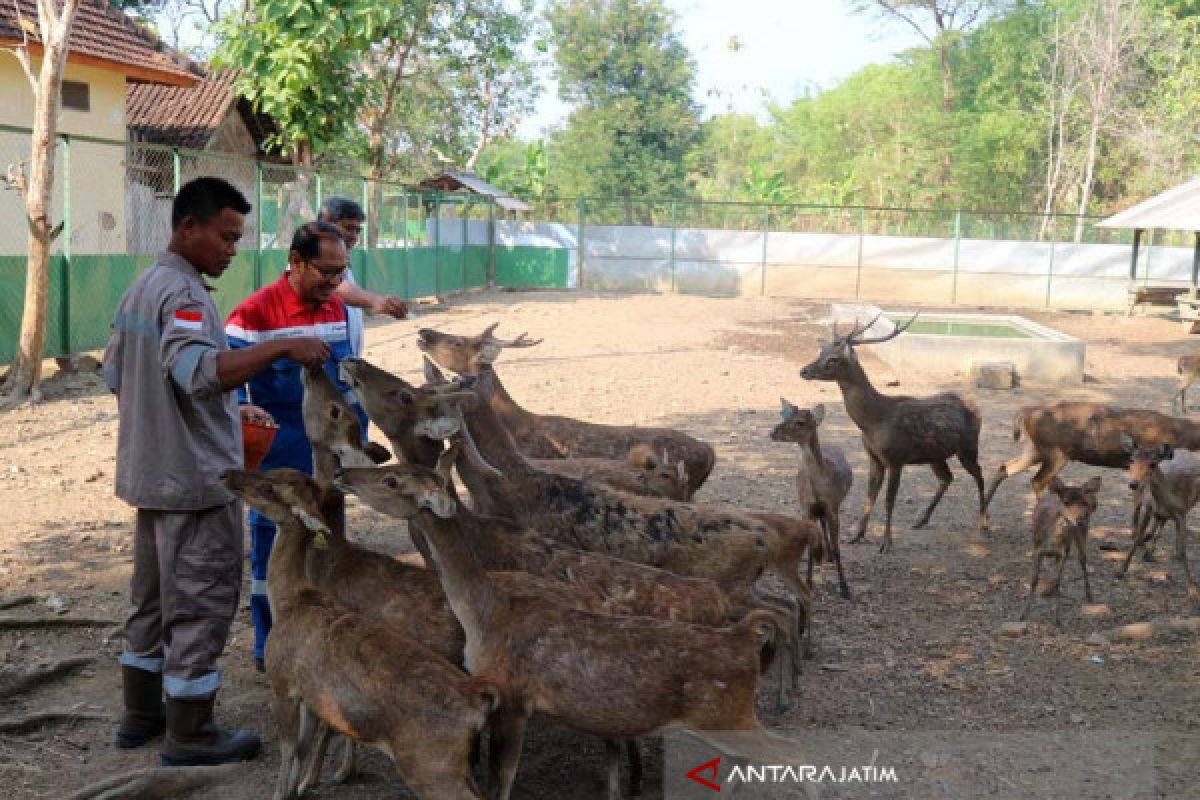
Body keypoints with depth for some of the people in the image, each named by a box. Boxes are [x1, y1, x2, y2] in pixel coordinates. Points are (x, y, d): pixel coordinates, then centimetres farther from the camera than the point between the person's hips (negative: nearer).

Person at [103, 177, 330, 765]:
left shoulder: (140, 288, 12)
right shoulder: (184, 294, -19)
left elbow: (114, 375, 19)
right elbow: (200, 371, -36)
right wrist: (282, 347, -39)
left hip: (149, 474, 10)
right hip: (196, 477, -10)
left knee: (153, 596, 18)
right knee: (201, 604, 0)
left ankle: (141, 714, 30)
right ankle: (191, 736, 9)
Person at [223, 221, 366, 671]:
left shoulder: (335, 307, 5)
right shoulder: (256, 312, -16)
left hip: (327, 462, 7)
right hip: (278, 465, -6)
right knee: (273, 555, 5)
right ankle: (270, 651, 18)